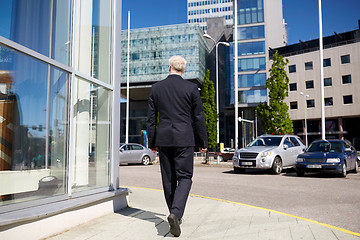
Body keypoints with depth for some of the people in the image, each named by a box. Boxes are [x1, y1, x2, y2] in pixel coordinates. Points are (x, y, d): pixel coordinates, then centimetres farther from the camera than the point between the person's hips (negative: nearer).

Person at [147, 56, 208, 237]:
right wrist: (203, 142, 7)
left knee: (168, 179, 12)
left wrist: (152, 142, 14)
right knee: (184, 177, 2)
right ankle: (176, 212, -17)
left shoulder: (156, 88, 5)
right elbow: (199, 117, -1)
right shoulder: (191, 88, -2)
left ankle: (175, 216, 23)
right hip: (184, 139, -2)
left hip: (163, 139, 3)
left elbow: (151, 118, 7)